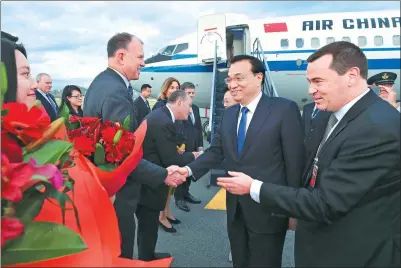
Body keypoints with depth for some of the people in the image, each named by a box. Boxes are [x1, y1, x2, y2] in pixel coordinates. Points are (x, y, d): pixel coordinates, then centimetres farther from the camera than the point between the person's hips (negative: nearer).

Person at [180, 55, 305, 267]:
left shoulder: (285, 109, -11)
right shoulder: (228, 114, 8)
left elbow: (295, 161, -11)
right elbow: (215, 151, 5)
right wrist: (190, 169, -13)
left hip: (268, 210, -5)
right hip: (235, 209, 6)